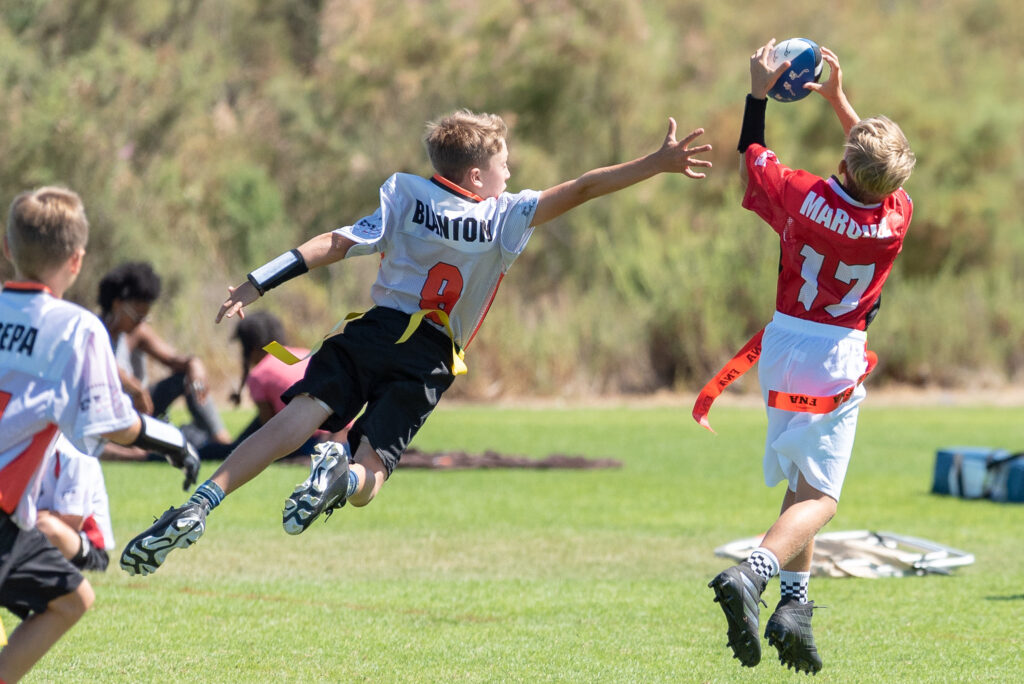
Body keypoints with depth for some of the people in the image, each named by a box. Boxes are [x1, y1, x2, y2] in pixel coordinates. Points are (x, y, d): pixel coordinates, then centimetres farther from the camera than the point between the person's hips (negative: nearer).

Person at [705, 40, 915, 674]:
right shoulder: (897, 218, -12)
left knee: (803, 485, 17)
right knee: (819, 496, -5)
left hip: (785, 346, 3)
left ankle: (794, 601, 7)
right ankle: (753, 573, -30)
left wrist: (759, 94, 16)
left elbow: (751, 159, 6)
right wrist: (839, 99, 17)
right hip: (837, 359, -3)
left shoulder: (802, 196, -15)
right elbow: (882, 170, 11)